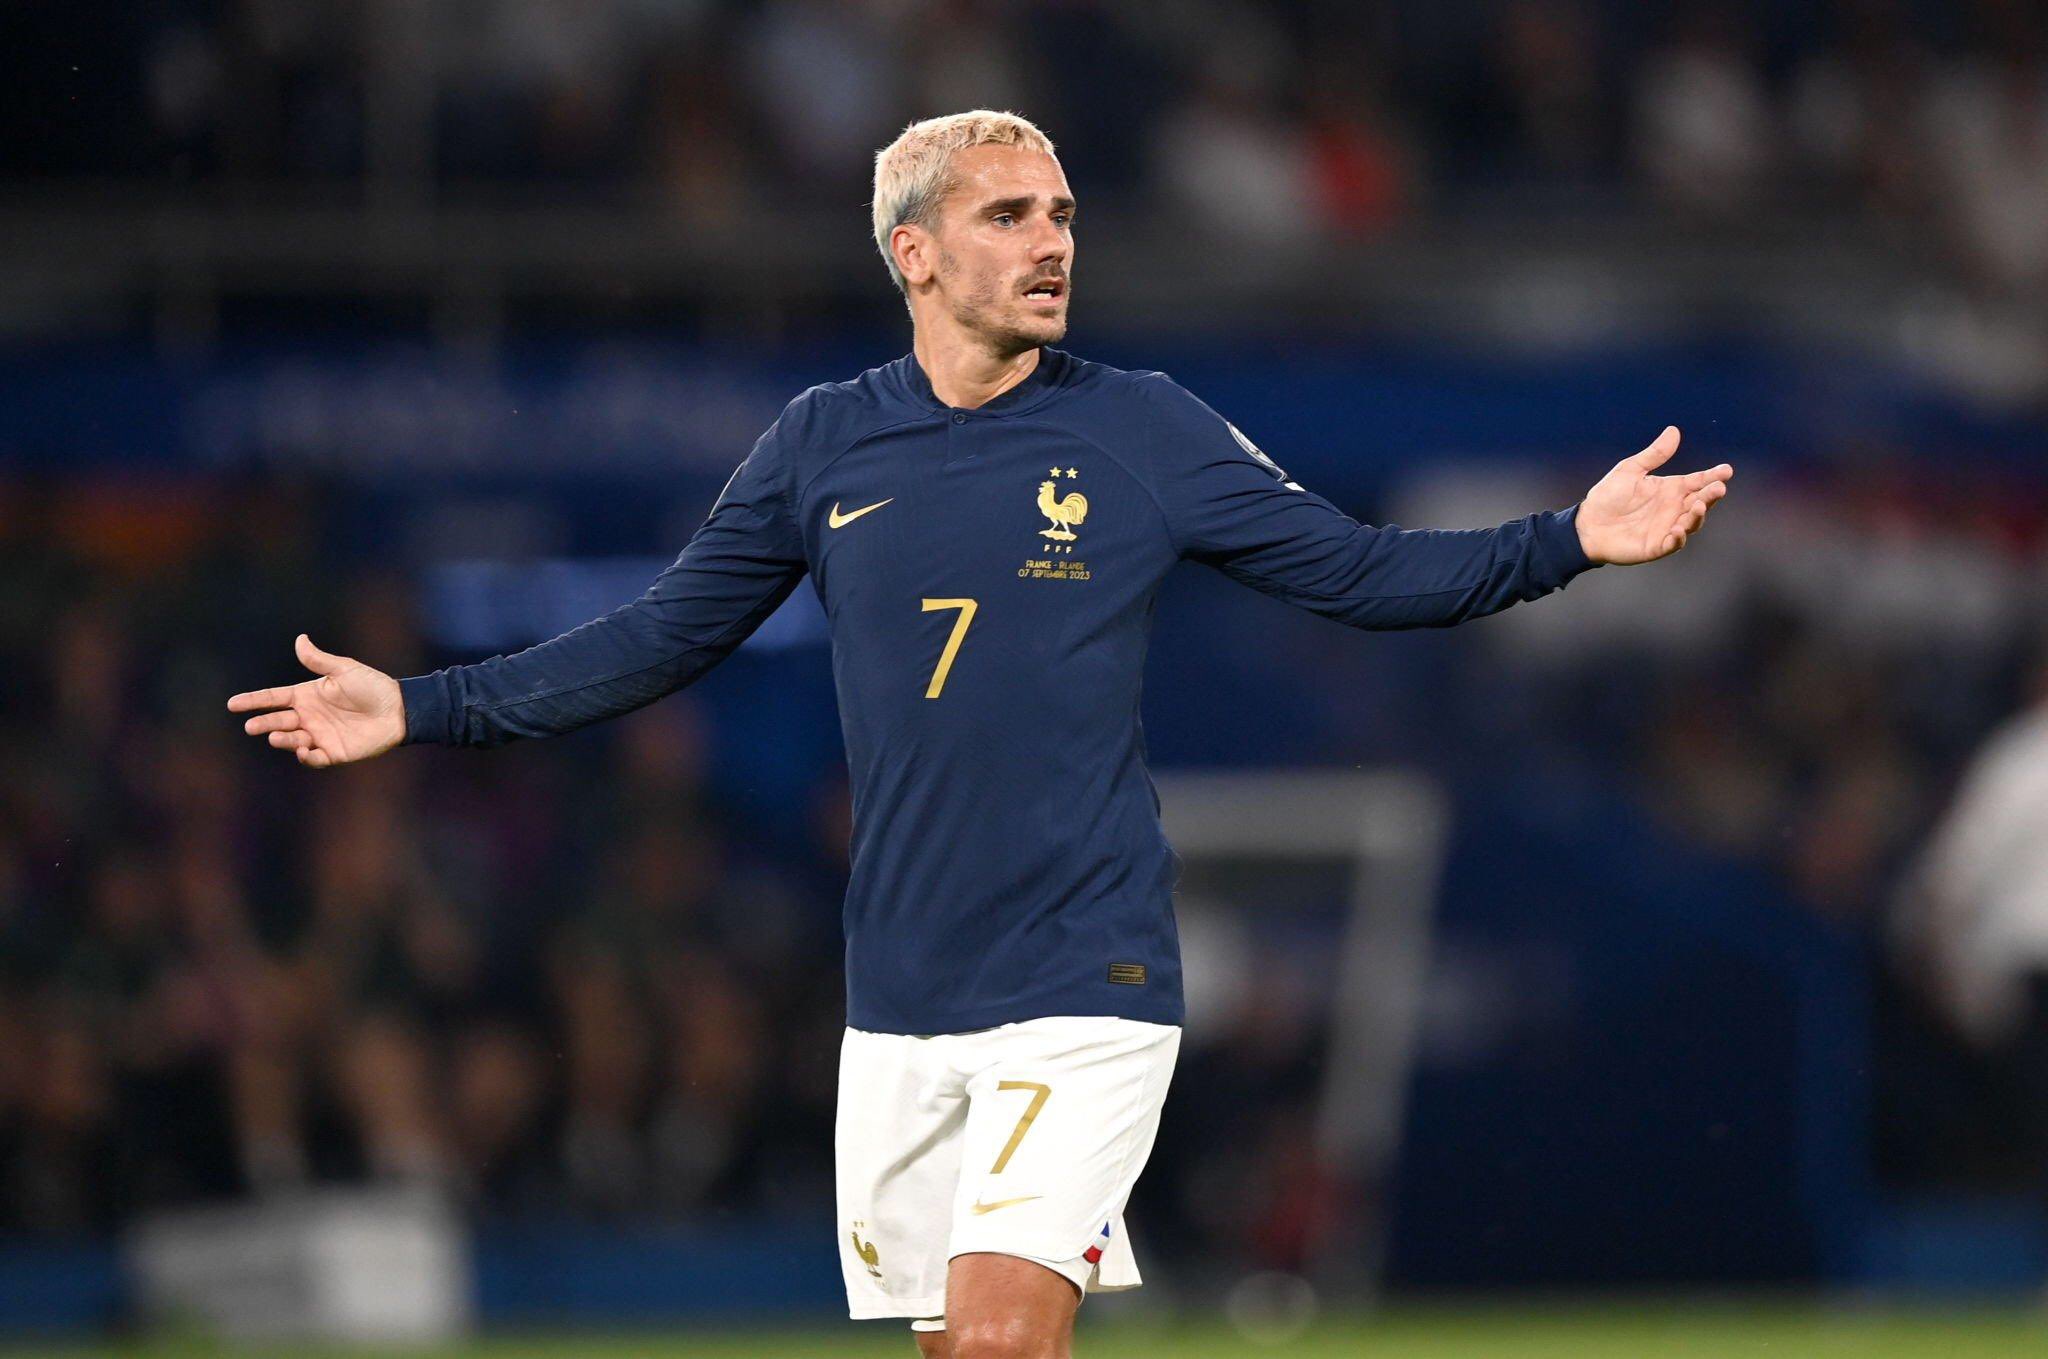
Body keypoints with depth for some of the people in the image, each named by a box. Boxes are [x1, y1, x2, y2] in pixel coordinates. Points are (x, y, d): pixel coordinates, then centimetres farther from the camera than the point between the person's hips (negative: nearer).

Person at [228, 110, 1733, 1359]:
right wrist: (423, 708, 11)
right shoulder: (824, 444, 6)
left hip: (1085, 982, -3)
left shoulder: (1145, 430, 0)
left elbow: (1361, 572, 3)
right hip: (902, 1002, 3)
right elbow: (663, 637, 14)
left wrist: (1568, 541, -10)